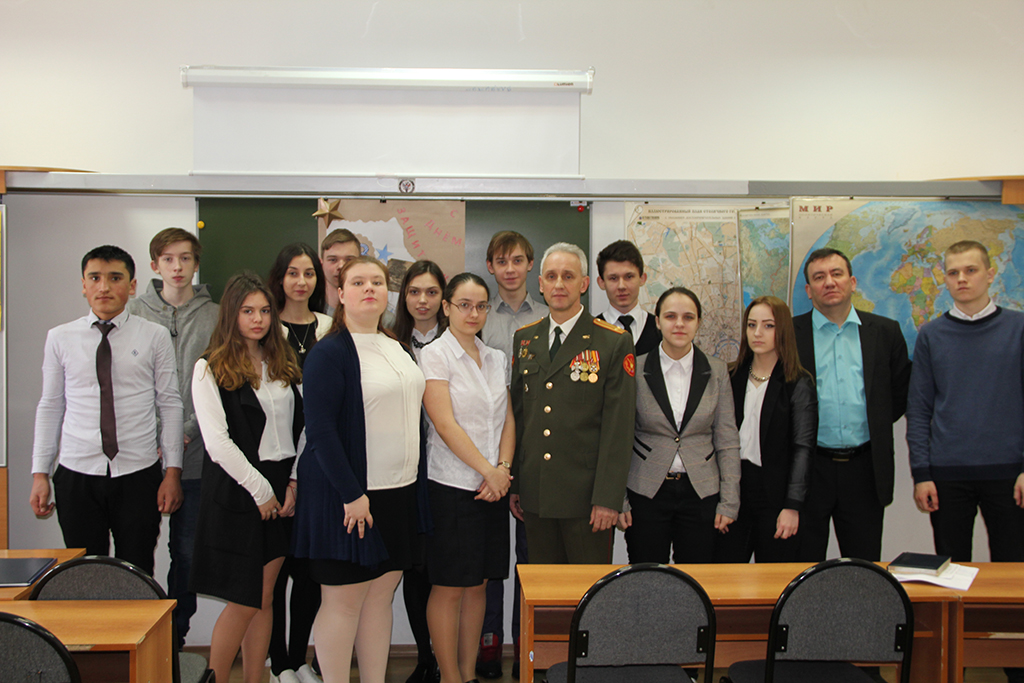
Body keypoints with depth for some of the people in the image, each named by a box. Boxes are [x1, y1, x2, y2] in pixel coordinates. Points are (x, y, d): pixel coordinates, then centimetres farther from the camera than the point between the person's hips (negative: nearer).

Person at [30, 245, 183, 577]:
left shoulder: (155, 336, 1)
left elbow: (170, 405, 1)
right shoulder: (59, 338, 6)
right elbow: (50, 407, 9)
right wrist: (40, 474, 5)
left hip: (139, 476, -1)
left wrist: (173, 471, -3)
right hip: (76, 475, 1)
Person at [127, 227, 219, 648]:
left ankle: (176, 637, 21)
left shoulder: (214, 316, 2)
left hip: (194, 454, 0)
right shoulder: (135, 313, 4)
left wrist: (188, 432, -11)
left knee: (187, 550, 7)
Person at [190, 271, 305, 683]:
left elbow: (303, 427, 8)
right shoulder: (210, 369, -5)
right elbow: (218, 443, -12)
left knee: (265, 598, 10)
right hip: (236, 494, -5)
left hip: (282, 491, 5)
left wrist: (296, 481, -4)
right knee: (244, 601, -2)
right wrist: (260, 490, -11)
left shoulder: (284, 366, 12)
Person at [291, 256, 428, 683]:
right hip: (348, 493, -7)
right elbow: (320, 428, -16)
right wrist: (352, 494, -20)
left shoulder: (397, 349, 13)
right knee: (344, 599, 0)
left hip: (399, 492, 7)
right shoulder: (329, 352, -10)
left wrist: (417, 480, 12)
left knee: (382, 593, 12)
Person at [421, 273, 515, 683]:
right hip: (451, 487, -6)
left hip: (493, 487, 6)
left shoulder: (496, 359, 12)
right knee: (449, 587, 2)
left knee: (478, 584, 12)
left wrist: (503, 468, -6)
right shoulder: (435, 356, -6)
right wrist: (488, 470, -13)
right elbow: (445, 424, -13)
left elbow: (508, 420, 10)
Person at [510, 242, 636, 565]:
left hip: (585, 496, -4)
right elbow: (517, 413, 12)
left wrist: (608, 498, -13)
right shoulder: (524, 339, 10)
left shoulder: (614, 343, -5)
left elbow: (618, 427, -9)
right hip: (534, 496, 4)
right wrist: (513, 483, 8)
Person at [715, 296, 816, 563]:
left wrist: (792, 506, -13)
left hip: (775, 493, -3)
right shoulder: (732, 377, 9)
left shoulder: (799, 384, -3)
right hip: (734, 489, 3)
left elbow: (803, 448, -7)